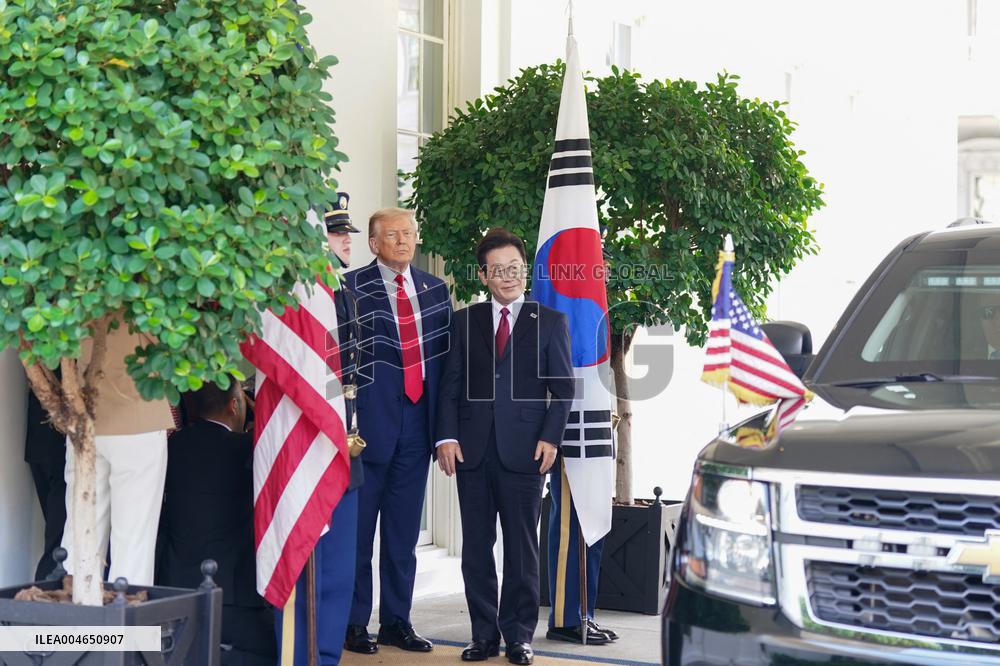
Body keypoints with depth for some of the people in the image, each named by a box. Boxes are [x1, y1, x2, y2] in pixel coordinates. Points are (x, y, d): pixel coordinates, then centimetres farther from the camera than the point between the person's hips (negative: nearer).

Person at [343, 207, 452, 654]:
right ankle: (353, 623, 11)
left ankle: (397, 621, 20)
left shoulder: (436, 290, 11)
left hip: (417, 421, 5)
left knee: (404, 529, 11)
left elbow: (447, 354, 14)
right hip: (371, 420, -5)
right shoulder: (352, 288, -4)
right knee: (358, 526, 2)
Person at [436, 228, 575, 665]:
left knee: (522, 548, 2)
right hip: (472, 448, 2)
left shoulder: (550, 322, 7)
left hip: (525, 449, -2)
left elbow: (563, 387, 4)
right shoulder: (466, 321, 12)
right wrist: (446, 436, -4)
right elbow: (450, 383, 8)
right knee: (476, 547, 5)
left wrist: (550, 438, -8)